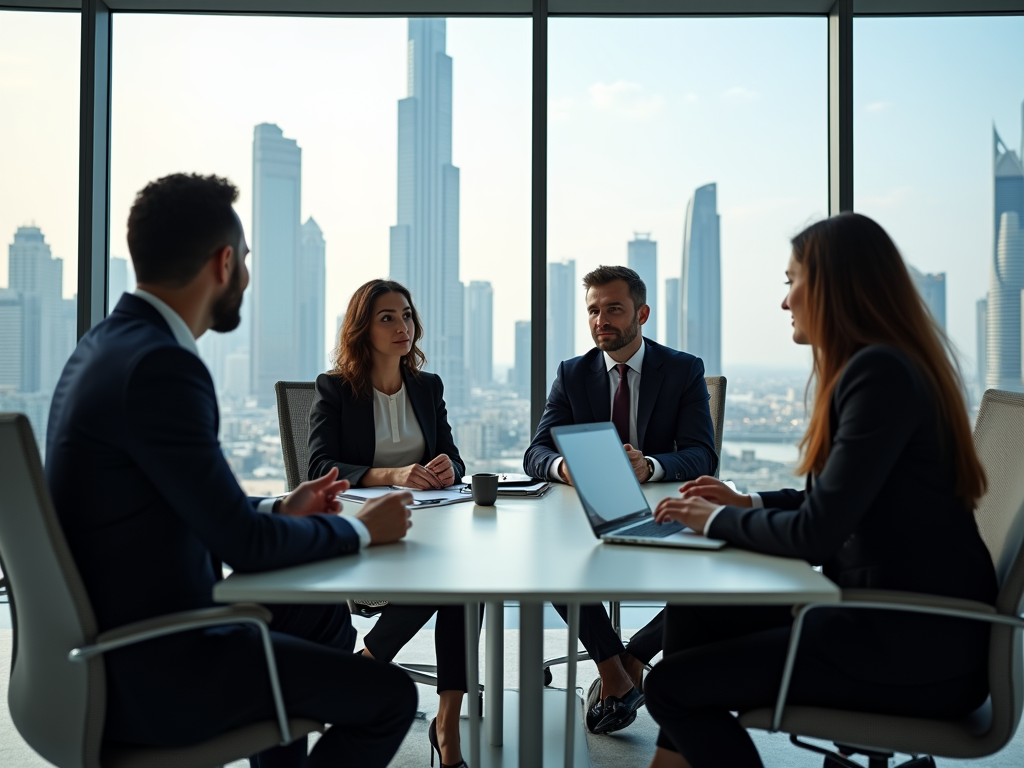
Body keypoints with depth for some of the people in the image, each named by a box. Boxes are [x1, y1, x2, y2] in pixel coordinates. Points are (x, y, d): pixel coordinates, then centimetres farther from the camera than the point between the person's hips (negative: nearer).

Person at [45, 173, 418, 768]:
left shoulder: (110, 344, 6)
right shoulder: (160, 366, -24)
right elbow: (244, 543, -22)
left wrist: (279, 509, 12)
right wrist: (362, 530, -7)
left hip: (112, 636, 10)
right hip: (145, 673, -10)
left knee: (323, 618, 25)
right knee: (390, 697, -3)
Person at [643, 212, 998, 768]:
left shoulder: (881, 372, -20)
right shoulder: (873, 366, 11)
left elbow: (817, 532, -22)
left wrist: (718, 521, -7)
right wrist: (748, 503, 11)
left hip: (917, 650, -10)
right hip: (894, 621, 10)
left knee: (674, 685, -8)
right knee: (690, 615, 9)